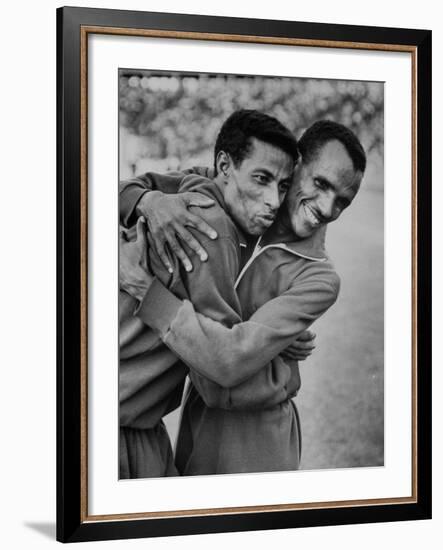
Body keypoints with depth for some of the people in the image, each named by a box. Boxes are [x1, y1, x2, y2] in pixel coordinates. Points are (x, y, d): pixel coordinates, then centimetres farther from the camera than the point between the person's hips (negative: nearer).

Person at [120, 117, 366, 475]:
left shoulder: (318, 279, -19)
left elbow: (235, 360, -30)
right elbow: (132, 186, -1)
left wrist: (143, 285, -28)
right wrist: (151, 201, -26)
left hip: (251, 440, -5)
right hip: (195, 417, 5)